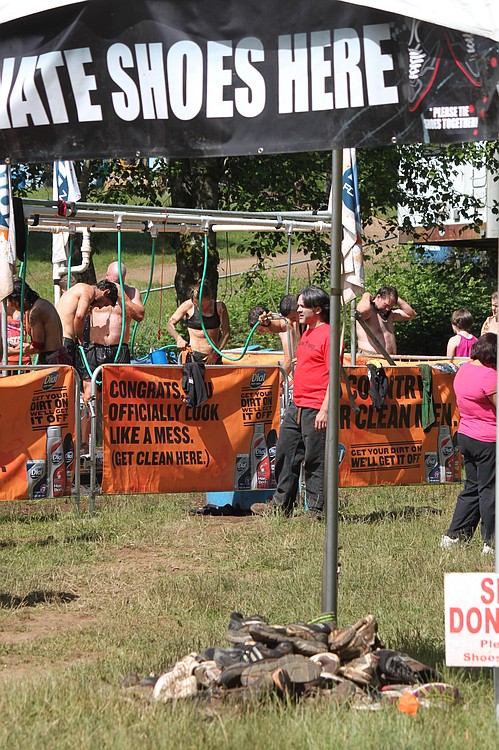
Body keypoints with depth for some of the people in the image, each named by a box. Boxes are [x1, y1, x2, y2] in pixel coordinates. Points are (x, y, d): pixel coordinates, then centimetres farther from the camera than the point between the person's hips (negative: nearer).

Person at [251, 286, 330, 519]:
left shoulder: (328, 334, -12)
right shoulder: (307, 332, 18)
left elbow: (334, 376, -16)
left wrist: (325, 409, -21)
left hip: (315, 409, -10)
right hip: (296, 406, 10)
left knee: (315, 460, -4)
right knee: (285, 454, 12)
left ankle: (317, 510, 3)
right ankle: (281, 504, 20)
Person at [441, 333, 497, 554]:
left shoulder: (464, 370, 6)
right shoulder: (488, 376, -20)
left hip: (465, 435, 8)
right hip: (487, 440, -8)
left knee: (472, 487, 17)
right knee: (489, 490, 1)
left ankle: (453, 536, 17)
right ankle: (490, 543, 7)